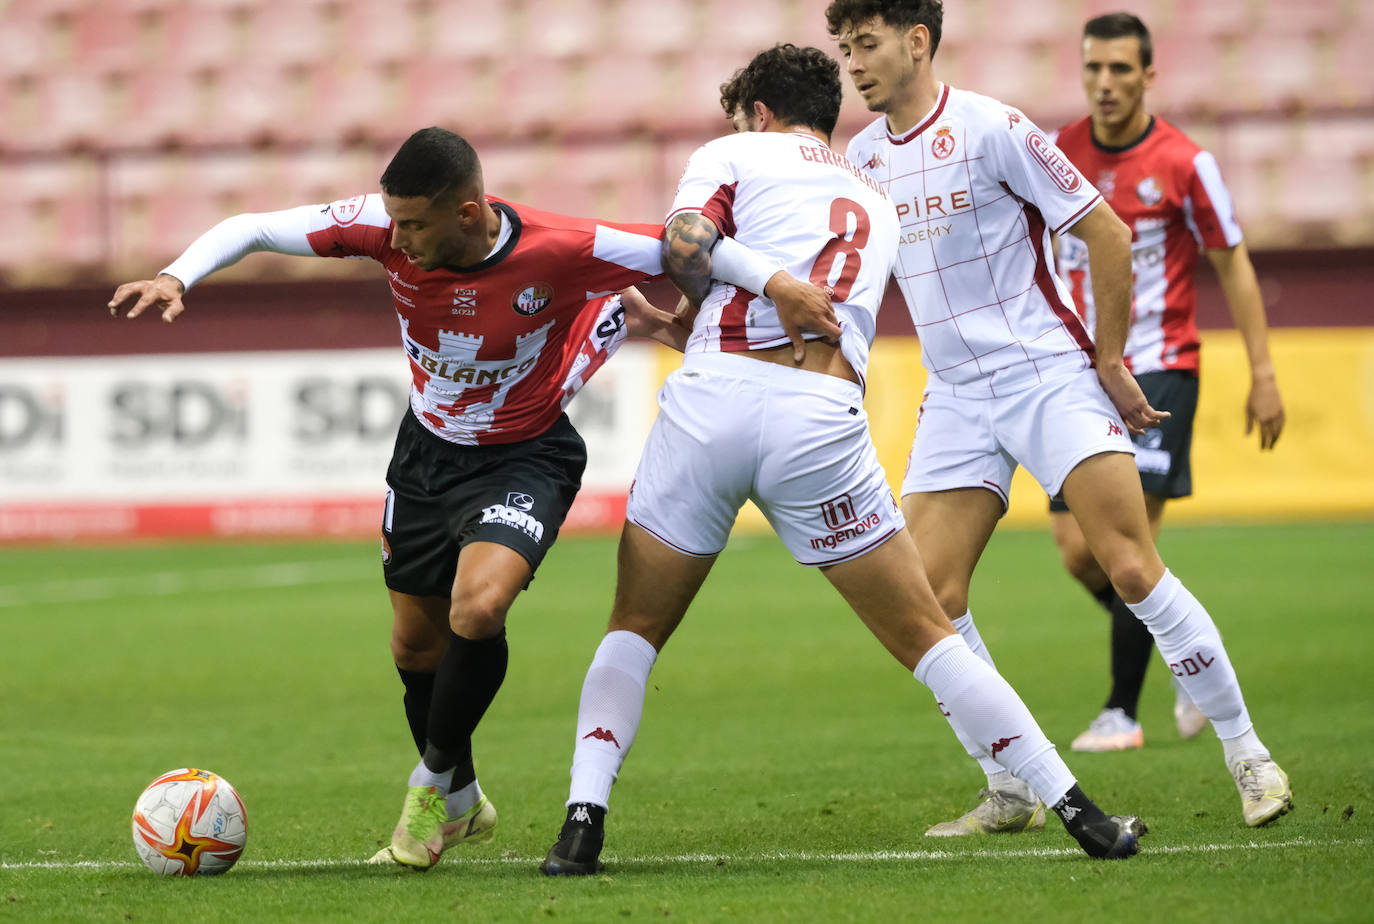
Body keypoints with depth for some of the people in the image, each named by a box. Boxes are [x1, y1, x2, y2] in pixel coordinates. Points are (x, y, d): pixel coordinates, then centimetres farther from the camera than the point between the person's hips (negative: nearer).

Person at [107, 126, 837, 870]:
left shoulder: (559, 251, -31)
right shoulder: (385, 228, -22)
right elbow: (252, 229, -15)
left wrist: (776, 284, -28)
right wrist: (177, 278, -29)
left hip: (524, 459, -5)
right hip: (426, 450, 5)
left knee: (477, 612, -29)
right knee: (415, 646, 14)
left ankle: (435, 785, -2)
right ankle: (461, 804, 41)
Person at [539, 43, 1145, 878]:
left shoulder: (736, 153, 15)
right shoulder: (876, 203, 30)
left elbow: (685, 243, -4)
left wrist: (714, 308, 13)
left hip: (712, 396, -2)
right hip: (822, 419, 2)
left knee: (634, 629, 15)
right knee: (927, 636, 9)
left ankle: (584, 822, 0)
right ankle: (1080, 816, 5)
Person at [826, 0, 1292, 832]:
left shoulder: (990, 129, -11)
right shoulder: (863, 156, 8)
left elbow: (1107, 235, -8)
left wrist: (1110, 361, -6)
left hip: (1049, 375, -6)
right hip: (955, 396, 6)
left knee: (1133, 569, -15)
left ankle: (1248, 756, -3)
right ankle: (1010, 793, 7)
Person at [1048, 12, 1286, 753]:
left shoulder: (1183, 163, -8)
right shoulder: (1055, 156, 2)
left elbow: (1233, 265, 0)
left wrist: (1262, 373, -3)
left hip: (1158, 369, -4)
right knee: (1079, 550, 0)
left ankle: (1122, 713, -4)